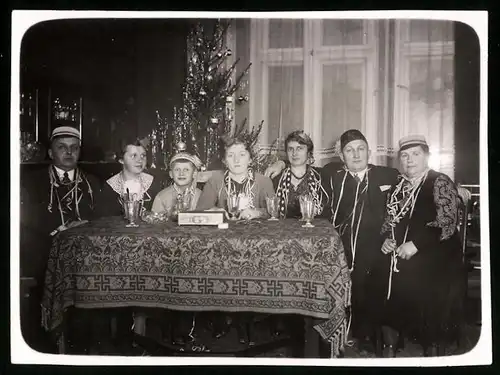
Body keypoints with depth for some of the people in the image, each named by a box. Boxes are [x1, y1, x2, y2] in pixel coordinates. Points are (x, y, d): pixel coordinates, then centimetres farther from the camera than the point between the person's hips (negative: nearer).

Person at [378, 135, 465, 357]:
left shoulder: (440, 183, -7)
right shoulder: (397, 186, 12)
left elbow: (447, 223, -16)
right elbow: (388, 221, 20)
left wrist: (416, 244, -20)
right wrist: (386, 239, 0)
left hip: (433, 265, -5)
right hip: (397, 262, 6)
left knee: (431, 315, -2)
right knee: (391, 310, 7)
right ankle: (389, 351, 26)